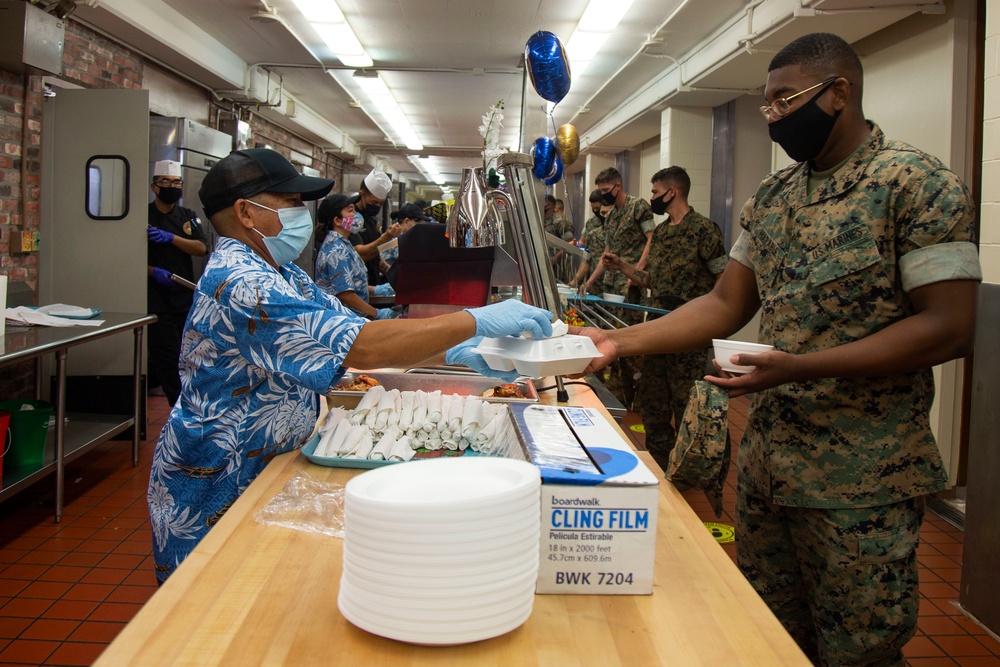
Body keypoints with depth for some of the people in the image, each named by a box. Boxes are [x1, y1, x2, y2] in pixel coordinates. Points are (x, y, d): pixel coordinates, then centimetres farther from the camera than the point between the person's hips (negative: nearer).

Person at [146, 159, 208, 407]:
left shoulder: (188, 216, 12)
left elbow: (201, 248, -3)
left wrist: (171, 238, -16)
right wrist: (153, 271, -17)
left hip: (185, 298, 5)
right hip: (157, 300, -4)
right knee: (167, 357, -6)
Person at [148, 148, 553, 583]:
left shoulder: (282, 276, 9)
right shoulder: (238, 284, -25)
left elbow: (357, 332, 6)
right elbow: (362, 347, -34)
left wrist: (456, 353, -8)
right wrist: (477, 321, -30)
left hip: (263, 470, 9)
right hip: (213, 494, -9)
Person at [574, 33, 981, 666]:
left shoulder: (918, 183, -12)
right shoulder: (772, 196, 9)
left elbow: (950, 327, -17)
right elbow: (726, 305, 9)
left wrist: (801, 368, -25)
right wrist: (620, 341, -3)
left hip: (860, 481, -6)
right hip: (765, 463, 7)